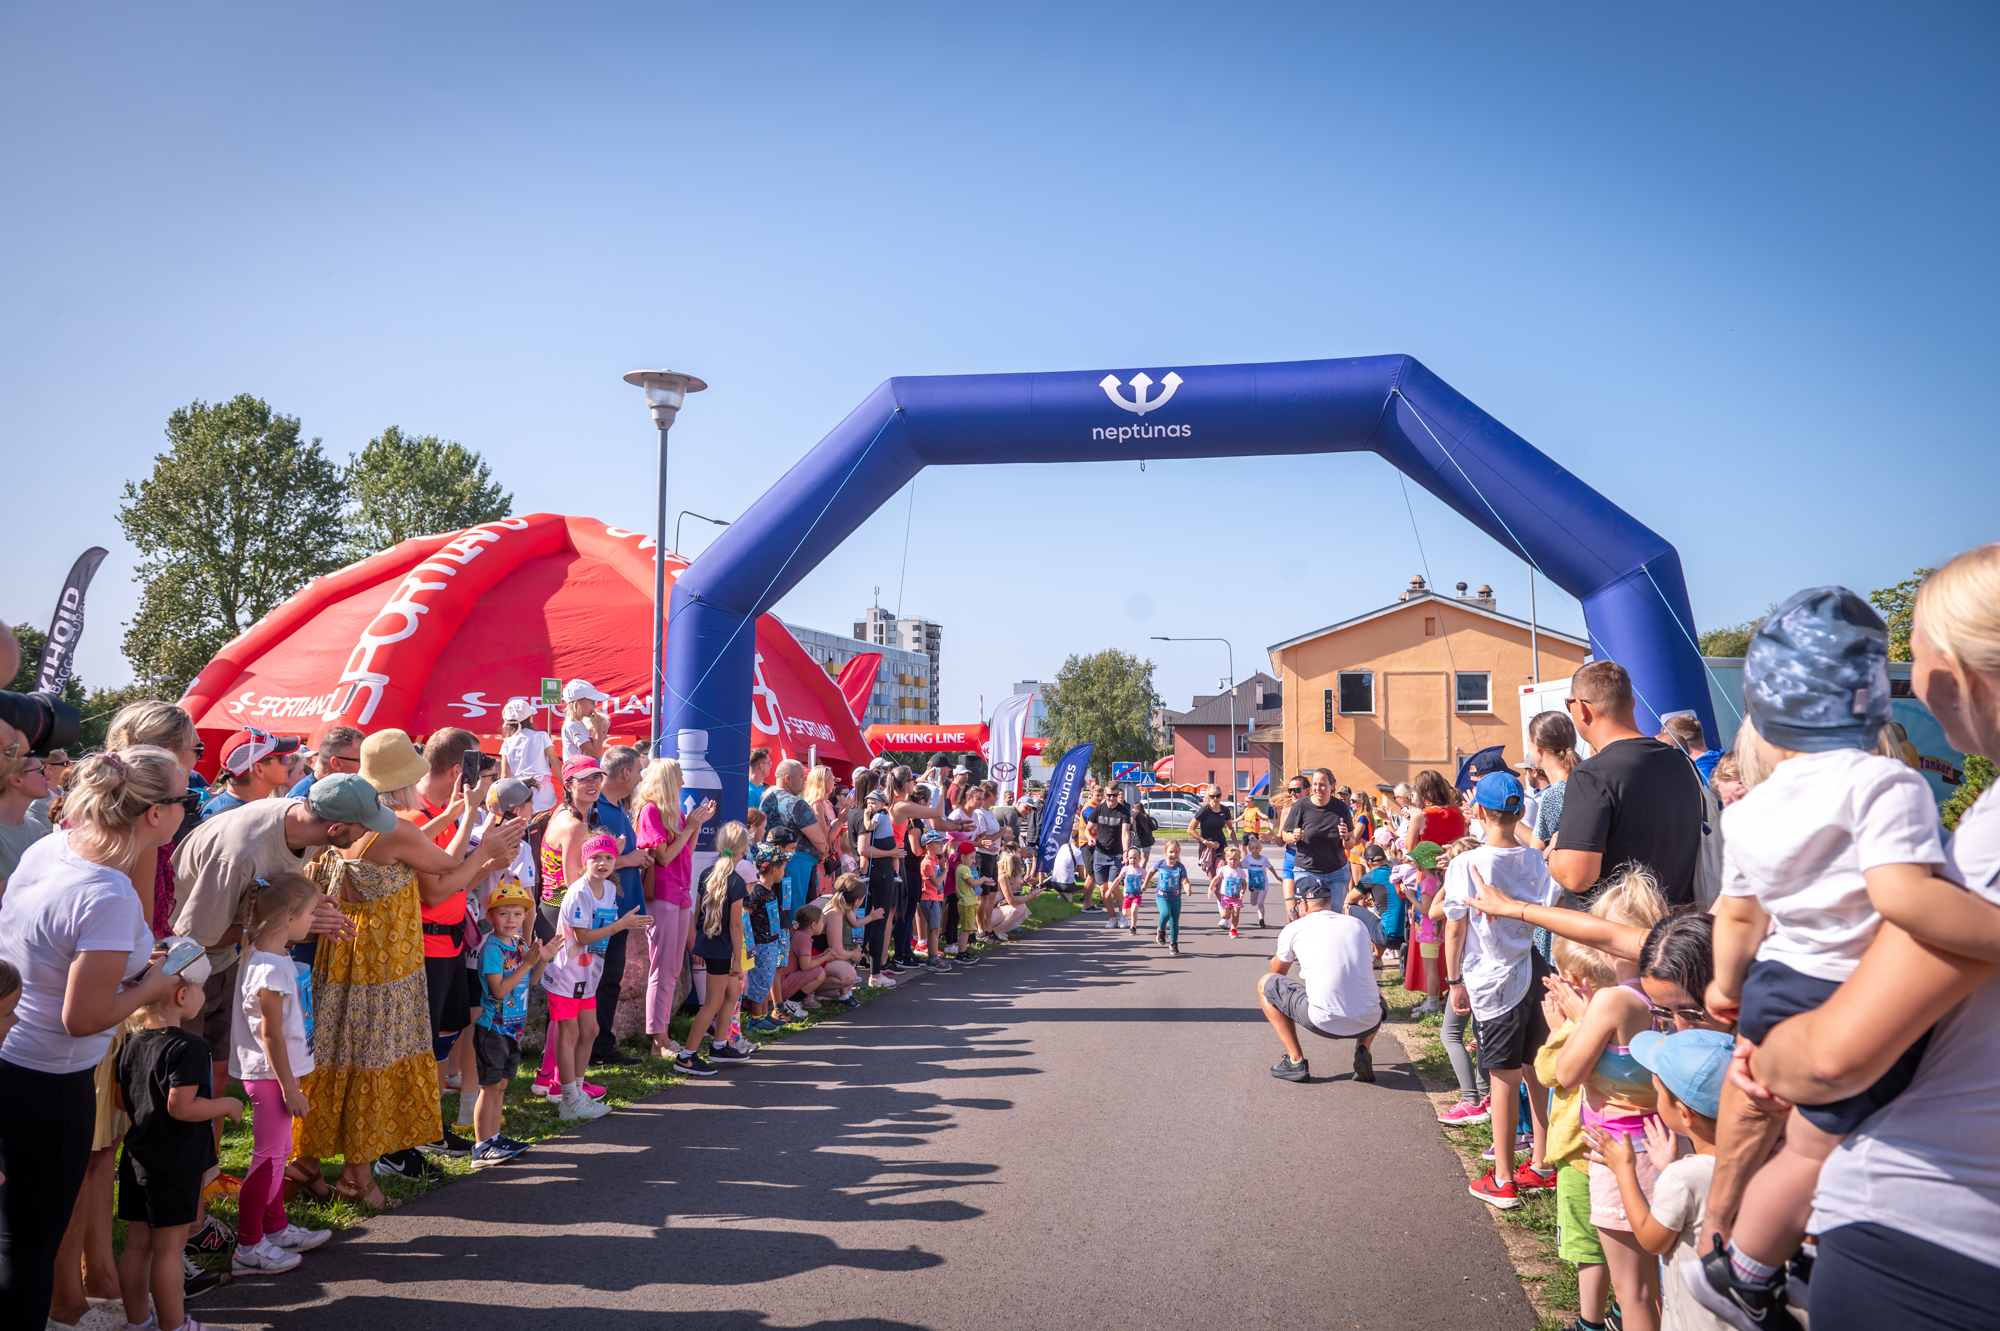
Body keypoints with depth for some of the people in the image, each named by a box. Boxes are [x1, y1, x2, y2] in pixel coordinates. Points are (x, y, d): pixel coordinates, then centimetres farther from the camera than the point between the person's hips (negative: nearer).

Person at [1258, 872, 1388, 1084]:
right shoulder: (1357, 924, 14)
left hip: (1323, 1023, -4)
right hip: (1368, 1024, 4)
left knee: (1266, 984, 18)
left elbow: (1277, 970, 25)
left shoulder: (1294, 929, 5)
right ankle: (1362, 1050, 10)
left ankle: (1296, 1061, 10)